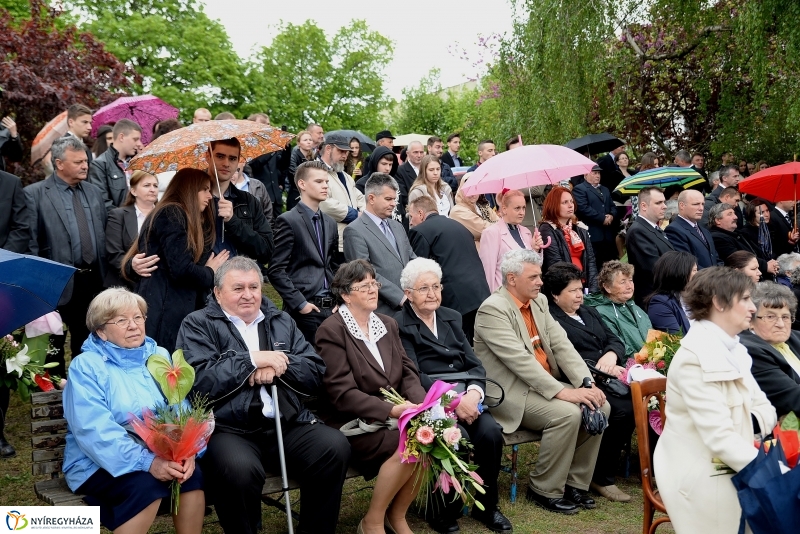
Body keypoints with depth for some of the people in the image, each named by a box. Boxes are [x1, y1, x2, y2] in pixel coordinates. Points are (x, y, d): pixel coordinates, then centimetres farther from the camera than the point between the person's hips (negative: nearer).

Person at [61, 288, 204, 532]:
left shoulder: (160, 356, 10)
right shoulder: (85, 366, -6)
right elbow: (95, 431, -19)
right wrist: (147, 462, -30)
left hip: (161, 455, 4)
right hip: (99, 463, -4)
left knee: (193, 475, -25)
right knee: (145, 485, -33)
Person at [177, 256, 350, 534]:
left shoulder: (281, 322, 19)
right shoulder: (198, 325, 6)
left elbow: (316, 375, 10)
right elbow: (199, 383, -11)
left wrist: (277, 366, -8)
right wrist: (253, 360, -10)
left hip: (287, 425, 4)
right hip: (229, 430, -4)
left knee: (336, 447, -21)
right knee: (239, 469, -35)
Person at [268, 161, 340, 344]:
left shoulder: (330, 223, 16)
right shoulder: (288, 221, -5)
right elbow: (276, 270, -10)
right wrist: (299, 303, -13)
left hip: (330, 308, 6)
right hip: (305, 310, -6)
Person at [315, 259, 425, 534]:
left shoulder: (388, 324, 13)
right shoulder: (331, 330, -9)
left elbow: (408, 371, 8)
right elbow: (342, 393, -16)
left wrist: (419, 403, -13)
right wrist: (391, 410, -23)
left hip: (393, 415, 6)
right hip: (352, 423, -6)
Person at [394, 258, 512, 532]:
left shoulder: (451, 317, 17)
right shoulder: (399, 324, -1)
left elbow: (475, 364, 9)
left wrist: (472, 394, -13)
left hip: (465, 397, 5)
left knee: (491, 432, -22)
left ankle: (486, 506, 0)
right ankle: (442, 511, -7)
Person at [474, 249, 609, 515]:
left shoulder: (539, 301, 10)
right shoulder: (493, 309, -17)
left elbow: (562, 345, 4)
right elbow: (520, 360, -25)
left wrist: (587, 383, -10)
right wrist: (562, 392, -28)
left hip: (543, 383, 8)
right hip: (511, 392, -8)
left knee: (599, 407, -6)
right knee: (567, 414, -26)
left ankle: (575, 482, 8)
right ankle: (545, 489, -6)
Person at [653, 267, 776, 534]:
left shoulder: (731, 349, 9)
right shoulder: (695, 358, -21)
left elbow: (762, 408, 9)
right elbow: (719, 437, -27)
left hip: (729, 467, 8)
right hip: (701, 475, -8)